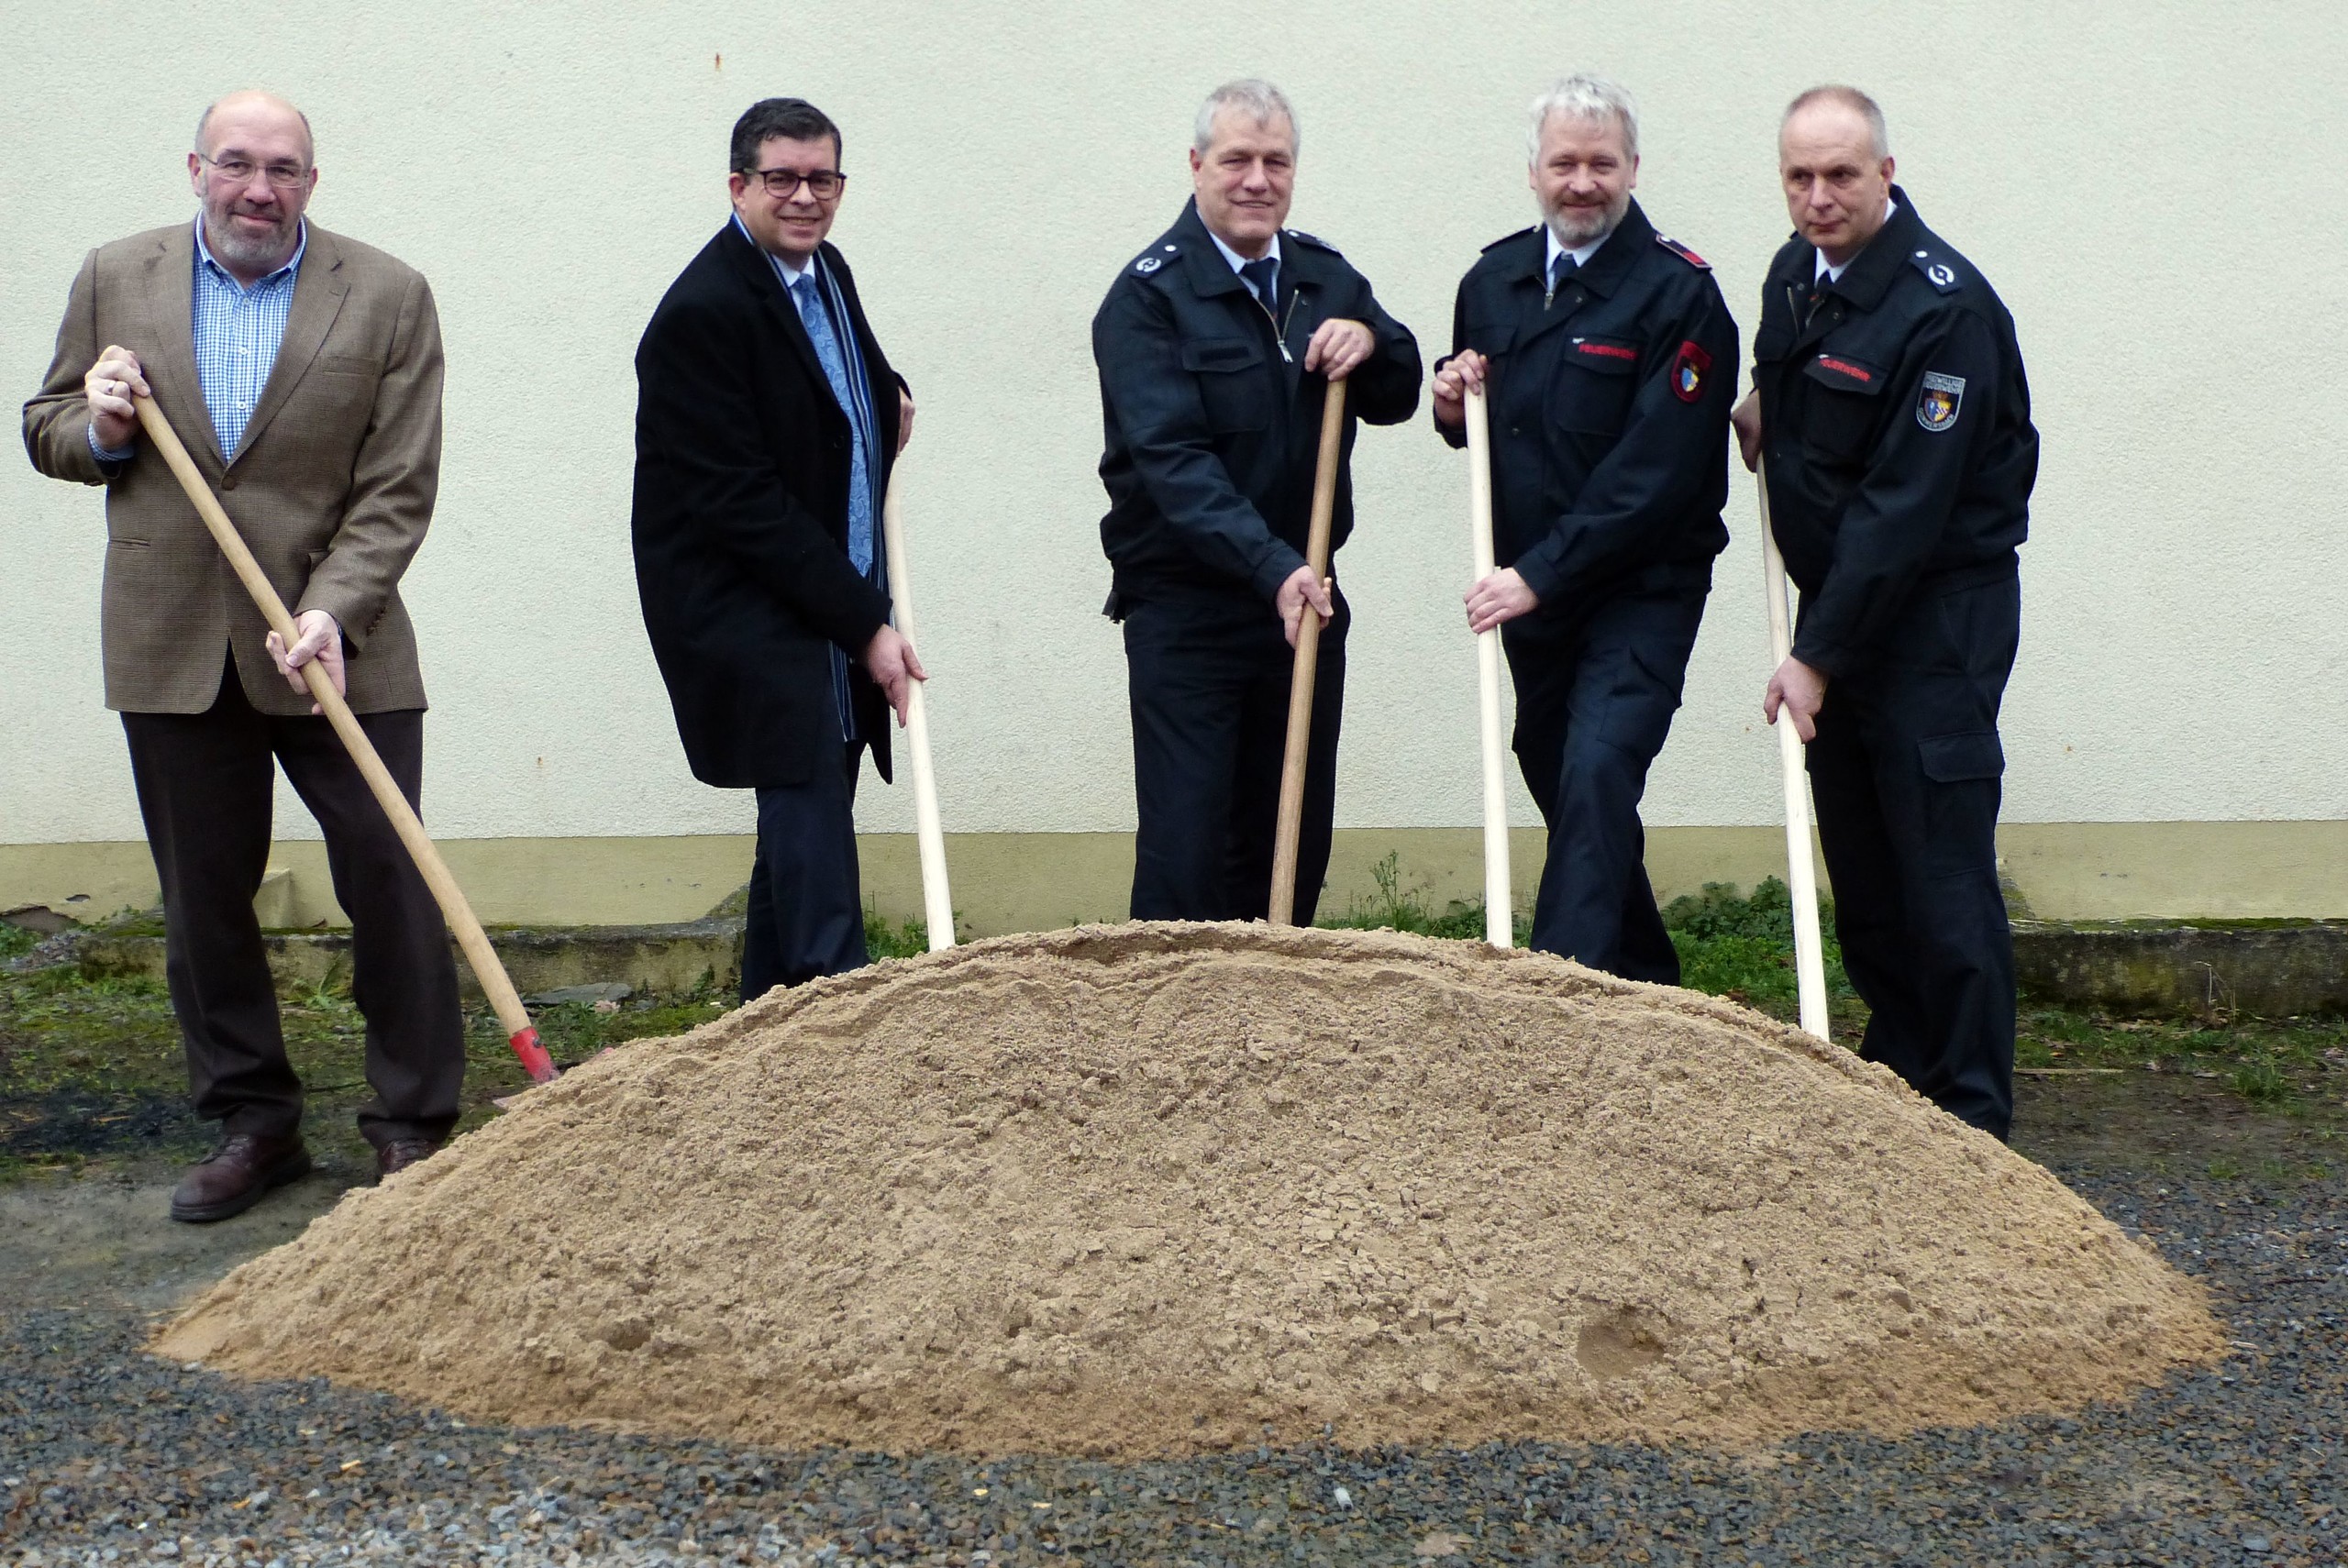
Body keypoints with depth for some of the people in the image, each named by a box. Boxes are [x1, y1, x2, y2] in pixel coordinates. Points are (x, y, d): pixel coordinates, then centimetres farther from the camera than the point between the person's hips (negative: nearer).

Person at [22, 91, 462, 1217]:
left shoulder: (388, 298, -2)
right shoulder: (115, 281, 6)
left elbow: (397, 492, -6)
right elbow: (46, 433, 15)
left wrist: (331, 615, -19)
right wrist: (99, 430, -8)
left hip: (338, 649, -2)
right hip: (173, 652, 3)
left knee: (393, 891, -1)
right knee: (203, 903, 10)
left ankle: (414, 1129, 13)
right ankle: (252, 1125, 24)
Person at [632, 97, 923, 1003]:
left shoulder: (828, 272, 11)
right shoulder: (704, 311, -16)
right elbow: (743, 503, -19)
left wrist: (888, 397, 9)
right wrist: (866, 624, -18)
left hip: (834, 605, 9)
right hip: (746, 612, -9)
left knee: (805, 827, 13)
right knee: (810, 826, -16)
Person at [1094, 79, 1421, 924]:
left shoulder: (1324, 274, 10)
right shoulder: (1148, 295, -10)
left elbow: (1396, 400, 15)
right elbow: (1173, 458, -20)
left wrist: (1371, 340, -8)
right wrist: (1273, 567, -32)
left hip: (1306, 597, 6)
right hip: (1186, 608, -6)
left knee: (1295, 844, 12)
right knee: (1186, 851, -6)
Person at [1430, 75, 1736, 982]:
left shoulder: (1679, 294, -13)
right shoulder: (1493, 280, 7)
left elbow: (1654, 474, -19)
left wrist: (1542, 575, -22)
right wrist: (1453, 407, -3)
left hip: (1641, 590, -7)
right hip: (1528, 589, 7)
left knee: (1597, 775, -22)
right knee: (1558, 780, 15)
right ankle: (1646, 984, 32)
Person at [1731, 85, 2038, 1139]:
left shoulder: (1944, 307, -20)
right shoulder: (1793, 274, 7)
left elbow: (1905, 505, -22)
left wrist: (1818, 654, -22)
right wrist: (1764, 411, 5)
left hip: (1937, 612, -8)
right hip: (1836, 602, 8)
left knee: (1941, 867, -6)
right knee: (1857, 863, 12)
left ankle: (1970, 1117, 3)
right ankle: (1894, 1073, 26)